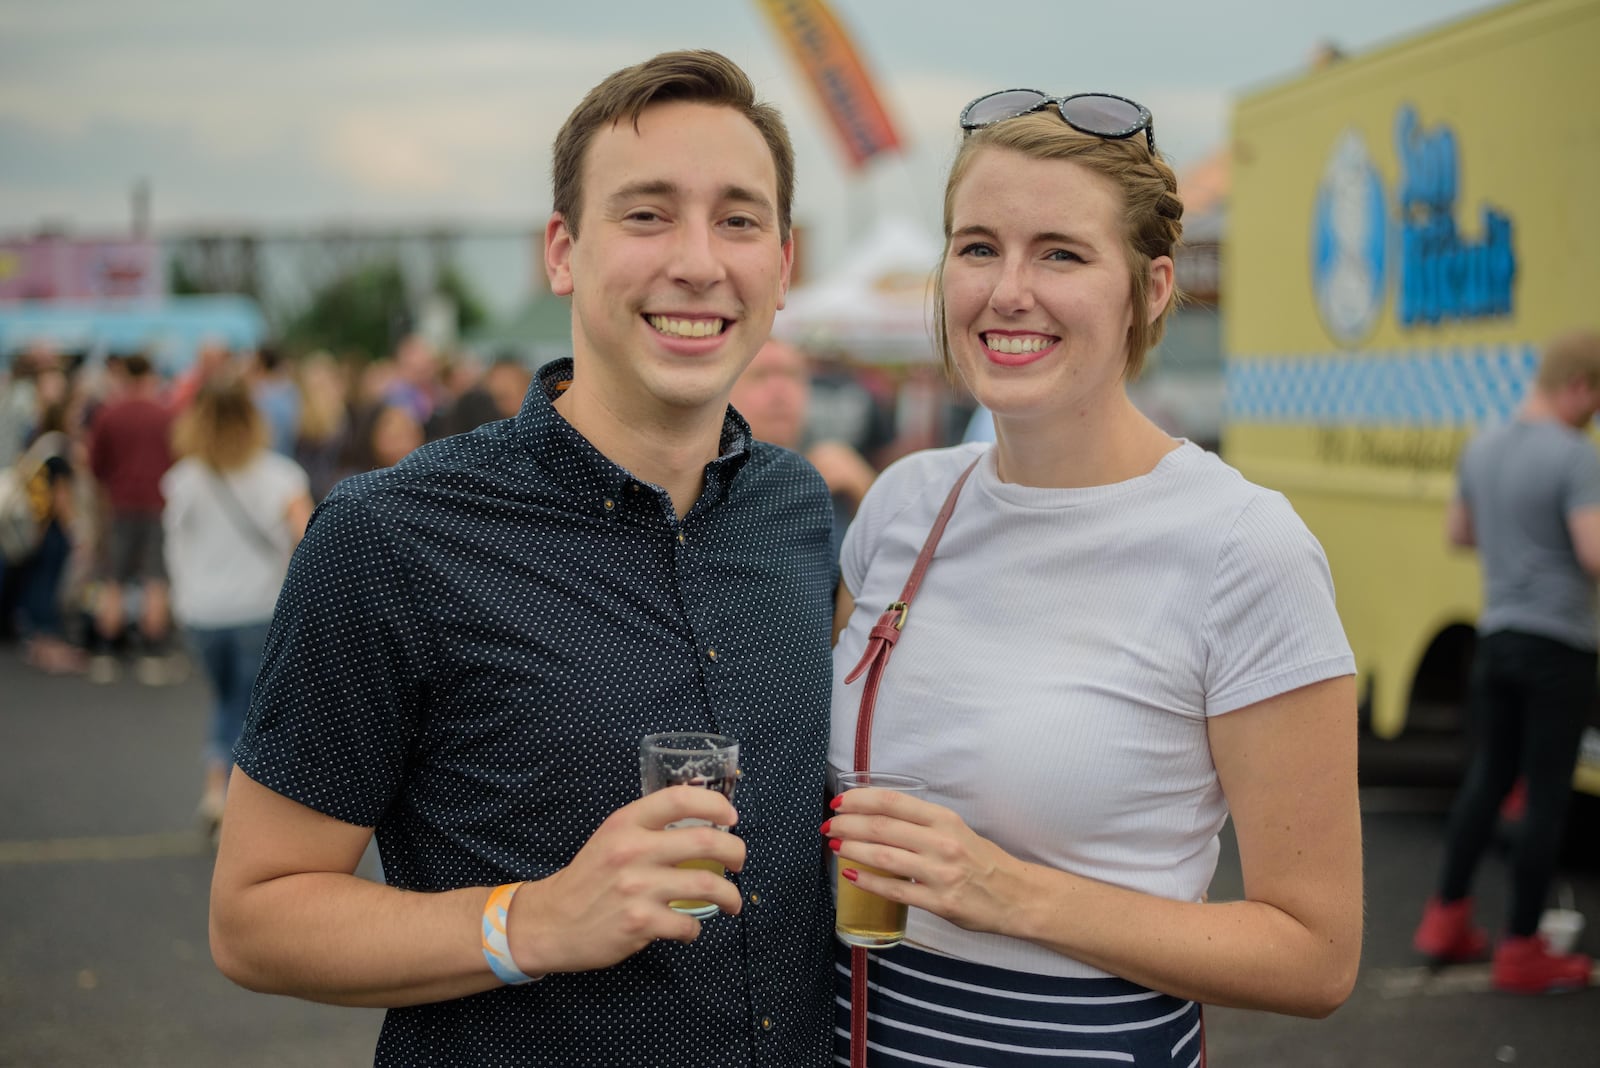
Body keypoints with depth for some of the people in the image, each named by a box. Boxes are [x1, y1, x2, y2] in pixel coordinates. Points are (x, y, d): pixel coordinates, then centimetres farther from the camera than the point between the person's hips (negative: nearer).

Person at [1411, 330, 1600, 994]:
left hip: (1497, 636, 7)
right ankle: (1520, 950, 7)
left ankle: (1447, 919, 22)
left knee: (1487, 776, 18)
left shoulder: (1482, 449, 7)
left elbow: (1458, 533, 20)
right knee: (1546, 794, 1)